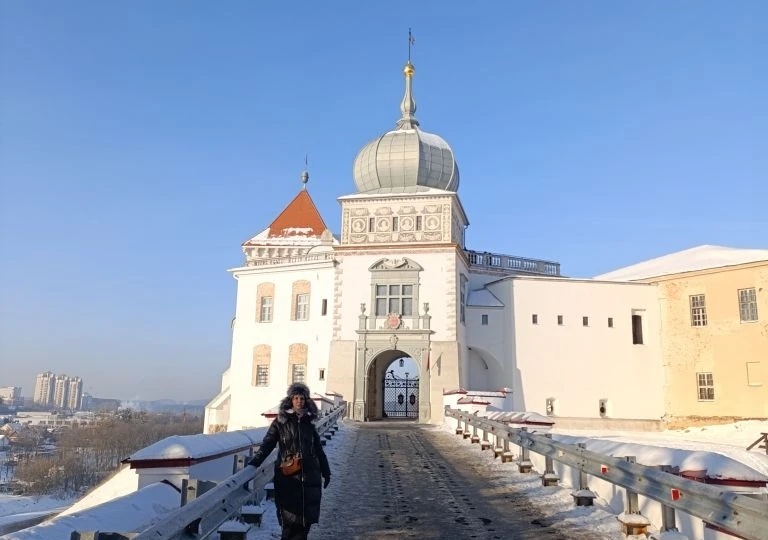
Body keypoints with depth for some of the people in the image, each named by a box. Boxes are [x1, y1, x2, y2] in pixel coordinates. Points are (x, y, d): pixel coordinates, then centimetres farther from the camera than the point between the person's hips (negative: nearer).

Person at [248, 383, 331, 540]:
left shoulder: (309, 423, 12)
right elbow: (267, 444, -5)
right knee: (290, 520, -5)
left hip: (309, 476, 3)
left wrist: (326, 472, 17)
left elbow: (318, 449, 17)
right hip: (288, 477, -3)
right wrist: (254, 462, -19)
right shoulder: (280, 422, 2)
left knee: (307, 518, 2)